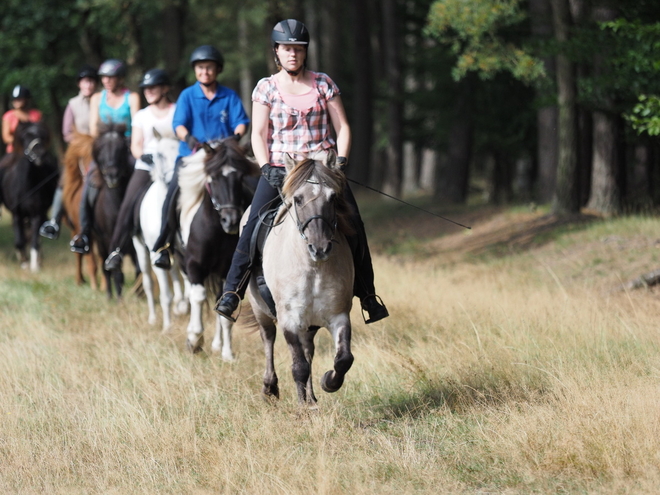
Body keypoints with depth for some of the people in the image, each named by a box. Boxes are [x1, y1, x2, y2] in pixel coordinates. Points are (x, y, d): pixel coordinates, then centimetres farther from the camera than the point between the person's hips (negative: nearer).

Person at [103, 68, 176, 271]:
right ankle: (116, 251, -12)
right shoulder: (141, 116, 16)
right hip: (145, 168, 2)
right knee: (128, 205, -14)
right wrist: (143, 155, -12)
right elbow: (136, 145, 10)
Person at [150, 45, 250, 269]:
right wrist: (189, 139, -26)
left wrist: (237, 136, -22)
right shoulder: (187, 96, 6)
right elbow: (179, 124, -4)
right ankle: (163, 246, -14)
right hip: (191, 155, -1)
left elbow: (241, 122, 1)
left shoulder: (229, 97, 8)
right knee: (174, 191, -20)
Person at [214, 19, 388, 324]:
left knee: (352, 224, -10)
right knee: (255, 225, -17)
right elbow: (259, 134, 2)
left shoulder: (323, 84, 8)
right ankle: (232, 291, -12)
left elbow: (342, 127, 7)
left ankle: (366, 294, 3)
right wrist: (266, 168, -12)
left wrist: (341, 160, -8)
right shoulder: (266, 88, 6)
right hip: (279, 169, -1)